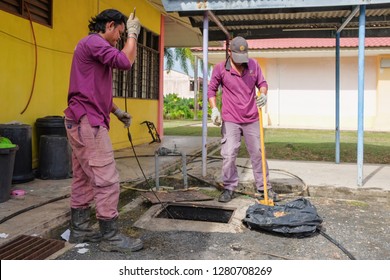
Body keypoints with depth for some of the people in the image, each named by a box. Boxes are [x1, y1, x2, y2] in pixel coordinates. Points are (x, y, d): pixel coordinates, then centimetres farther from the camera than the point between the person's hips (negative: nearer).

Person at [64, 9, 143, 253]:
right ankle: (111, 237, -2)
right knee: (107, 180, -9)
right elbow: (125, 62, -23)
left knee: (84, 179, 13)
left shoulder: (96, 47, 24)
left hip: (83, 121, 11)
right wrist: (133, 33, -8)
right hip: (87, 121, -11)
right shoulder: (93, 42, -10)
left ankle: (79, 229, 21)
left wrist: (117, 111, 18)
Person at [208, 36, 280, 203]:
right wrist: (214, 109, -11)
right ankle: (229, 188, 10)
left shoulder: (254, 65, 3)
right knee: (228, 155, -5)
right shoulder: (220, 68, -4)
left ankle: (264, 188, 21)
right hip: (230, 120, -2)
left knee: (258, 153, 10)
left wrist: (263, 94, -12)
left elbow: (262, 83, 11)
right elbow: (211, 89, 2)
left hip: (252, 119, 3)